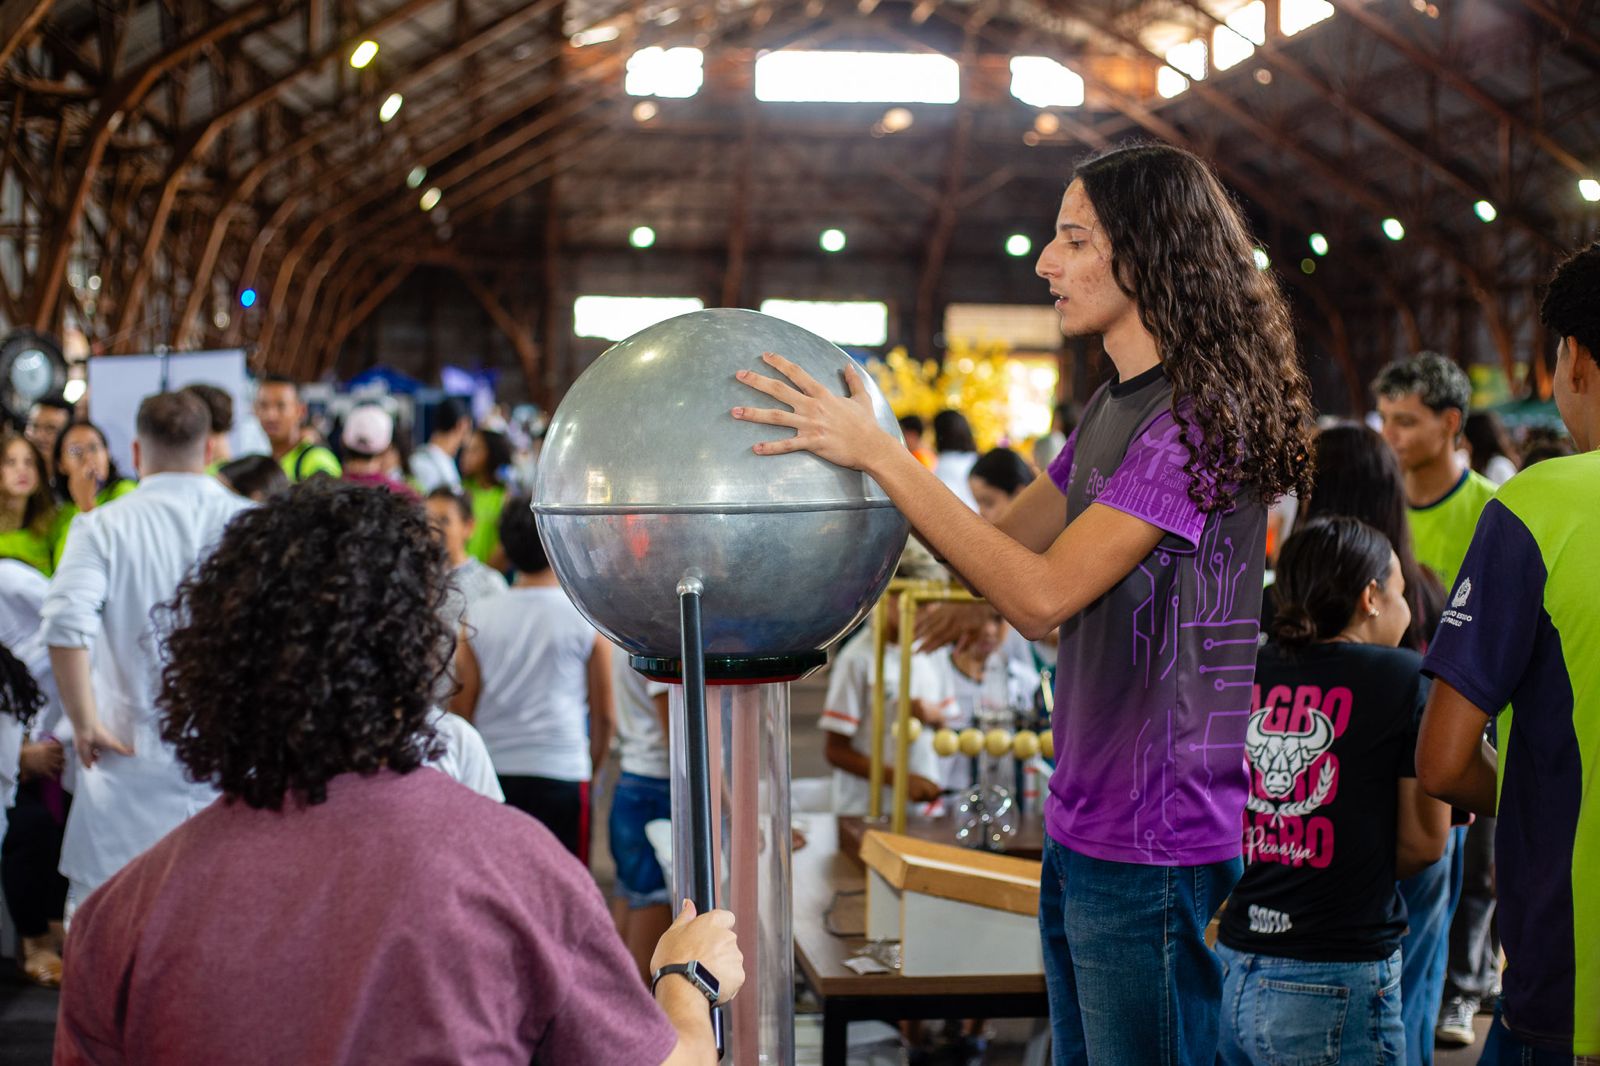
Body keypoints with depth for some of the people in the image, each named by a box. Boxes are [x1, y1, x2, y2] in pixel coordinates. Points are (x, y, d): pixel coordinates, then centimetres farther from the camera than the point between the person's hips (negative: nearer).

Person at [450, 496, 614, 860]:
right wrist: (591, 766, 20)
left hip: (491, 772, 2)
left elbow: (461, 709, 4)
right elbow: (605, 716, 4)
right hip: (562, 772, -2)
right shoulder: (587, 618, -4)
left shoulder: (478, 616, 0)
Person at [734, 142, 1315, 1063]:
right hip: (1082, 833, 9)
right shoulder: (1113, 409, 12)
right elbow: (1004, 546, 15)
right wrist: (851, 446, 6)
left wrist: (880, 453, -19)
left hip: (1155, 849, -9)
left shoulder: (1202, 417, -18)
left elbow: (1042, 595, -21)